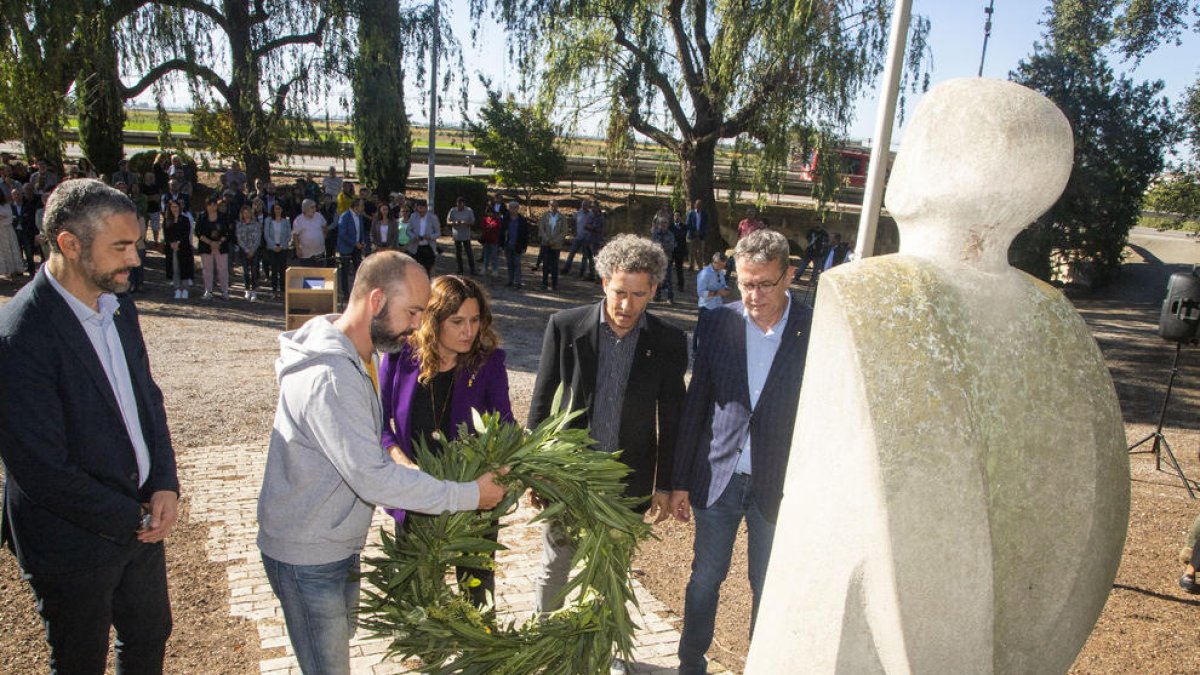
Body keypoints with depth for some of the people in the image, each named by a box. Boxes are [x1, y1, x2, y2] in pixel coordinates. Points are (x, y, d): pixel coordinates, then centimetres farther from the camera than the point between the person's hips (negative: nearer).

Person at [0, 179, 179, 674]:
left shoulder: (118, 306, -1)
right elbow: (42, 471, -24)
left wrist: (165, 485, -6)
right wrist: (131, 520, -15)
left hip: (140, 518, 6)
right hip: (73, 543, -6)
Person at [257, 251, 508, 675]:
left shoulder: (355, 357, 3)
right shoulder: (330, 377, -31)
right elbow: (372, 478, -32)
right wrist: (468, 495, -26)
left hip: (339, 545, 10)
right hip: (307, 559, -9)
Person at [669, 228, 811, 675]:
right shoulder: (716, 324, -4)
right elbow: (694, 406, 1)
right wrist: (679, 481, 3)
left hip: (778, 485, -1)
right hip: (717, 477, 2)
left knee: (768, 587, 14)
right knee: (704, 579, 14)